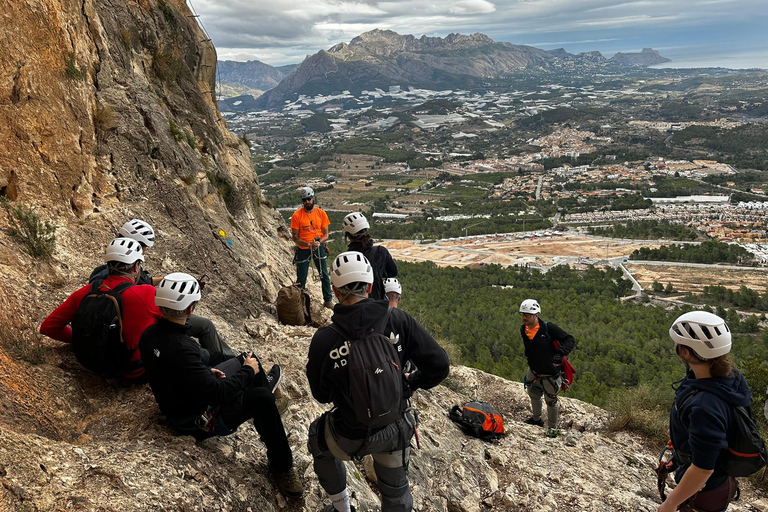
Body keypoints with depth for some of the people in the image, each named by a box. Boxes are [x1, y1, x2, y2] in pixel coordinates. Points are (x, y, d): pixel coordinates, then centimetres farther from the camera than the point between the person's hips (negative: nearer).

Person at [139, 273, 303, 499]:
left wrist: (206, 370, 5)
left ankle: (262, 383, 50)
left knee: (248, 359, 16)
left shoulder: (150, 334, -9)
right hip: (199, 421, -9)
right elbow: (217, 393, -32)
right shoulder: (181, 349, -36)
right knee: (262, 399, -22)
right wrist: (248, 371, -17)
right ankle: (281, 466, -5)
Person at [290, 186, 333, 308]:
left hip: (319, 248, 2)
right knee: (301, 278, 6)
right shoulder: (297, 215, -11)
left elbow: (325, 234, 2)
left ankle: (328, 300, 21)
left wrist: (319, 242, -19)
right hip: (303, 249, -2)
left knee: (324, 275, 7)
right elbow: (295, 237, -9)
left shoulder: (321, 214, -4)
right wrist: (309, 244, -23)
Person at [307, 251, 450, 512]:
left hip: (351, 437, -1)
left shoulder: (324, 339, -21)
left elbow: (321, 394, -5)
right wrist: (411, 384, 5)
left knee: (318, 436, 34)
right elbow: (439, 365, -14)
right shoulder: (398, 320, -18)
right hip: (396, 432, 2)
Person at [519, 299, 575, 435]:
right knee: (533, 394, 24)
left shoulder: (548, 328, -26)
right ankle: (536, 419, 50)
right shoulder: (523, 330, -7)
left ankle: (552, 428, 32)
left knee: (551, 400, 10)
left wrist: (560, 353, -40)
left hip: (550, 372, -6)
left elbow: (570, 340, -25)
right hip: (533, 370, 6)